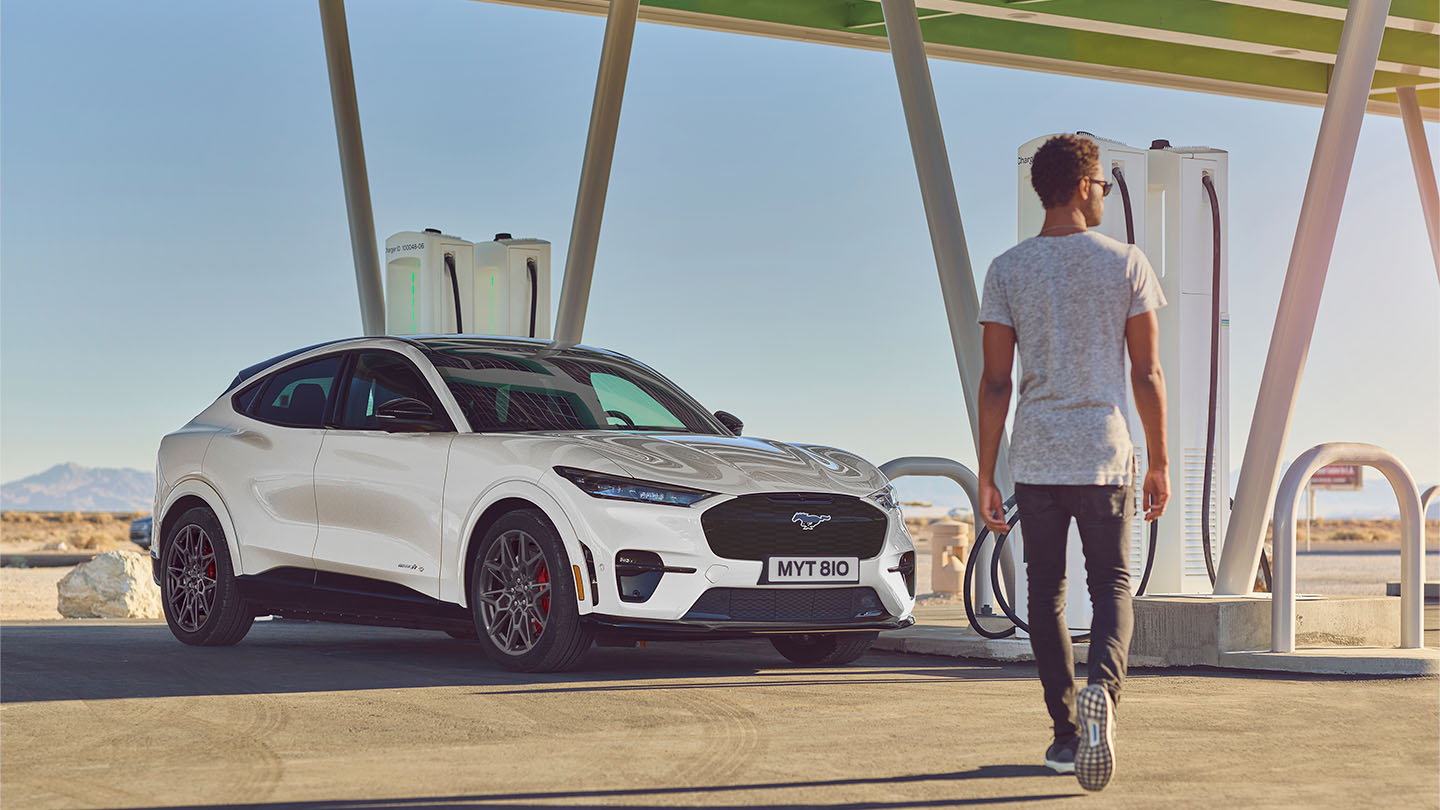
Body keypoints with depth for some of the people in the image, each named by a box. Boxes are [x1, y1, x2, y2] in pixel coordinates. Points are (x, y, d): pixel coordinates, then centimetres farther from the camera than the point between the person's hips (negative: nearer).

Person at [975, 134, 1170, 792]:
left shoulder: (1008, 270, 2)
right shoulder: (1126, 264, 0)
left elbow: (995, 383, 0)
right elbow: (1147, 375, 0)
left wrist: (986, 477, 4)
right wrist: (1160, 464, 9)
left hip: (1035, 460, 1)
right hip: (1106, 456, -1)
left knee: (1046, 594, 11)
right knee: (1112, 586, 8)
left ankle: (1066, 733, 12)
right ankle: (1102, 686, -21)